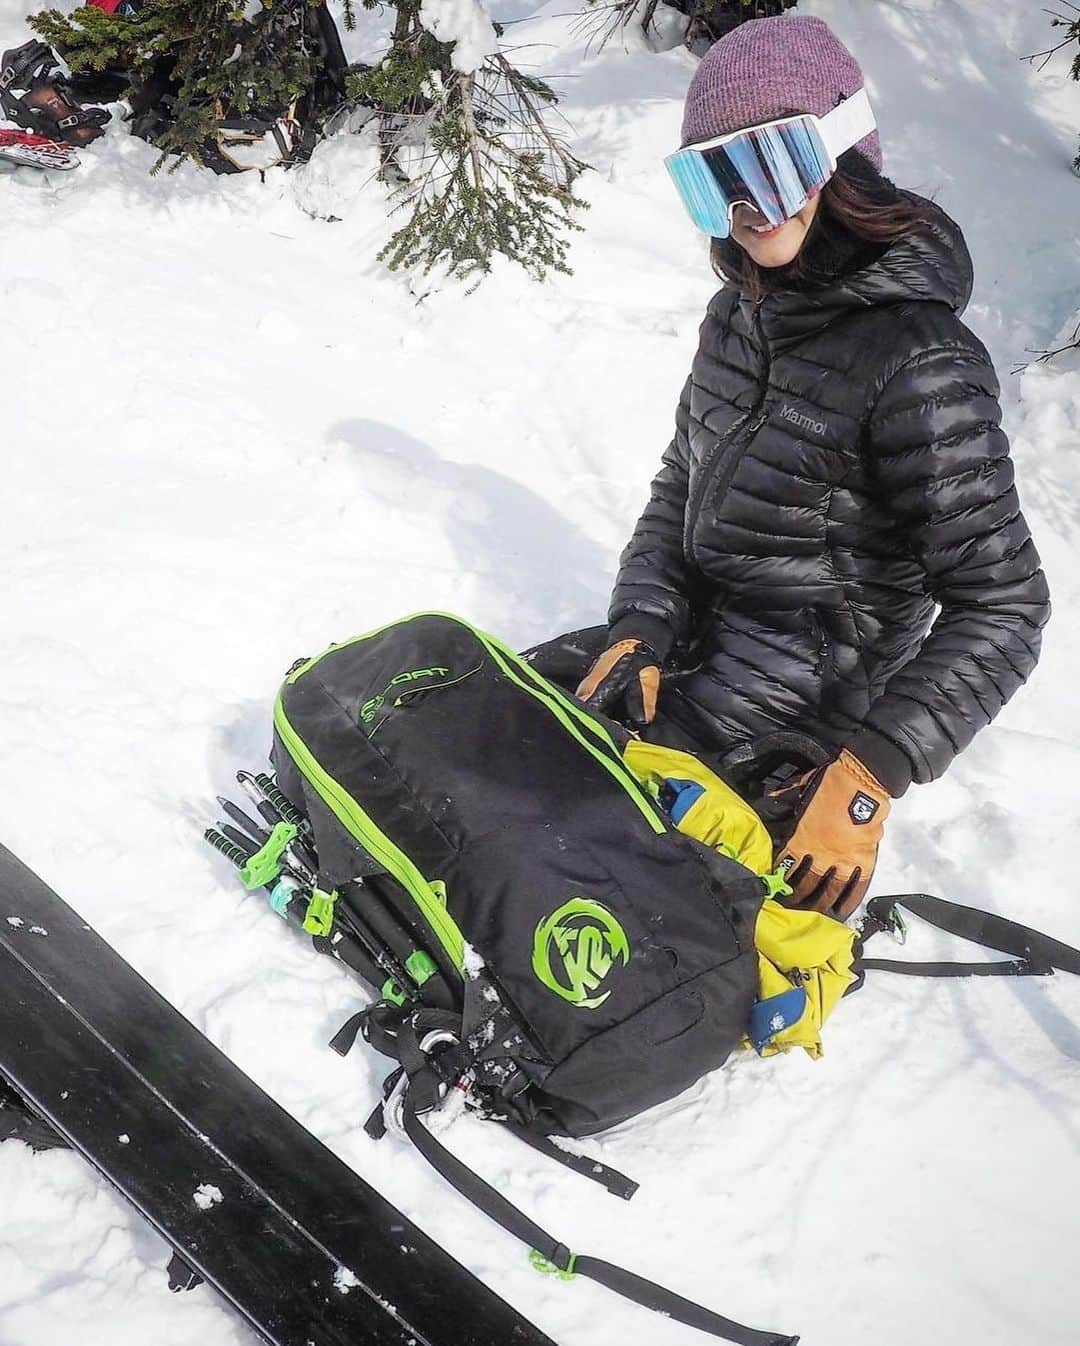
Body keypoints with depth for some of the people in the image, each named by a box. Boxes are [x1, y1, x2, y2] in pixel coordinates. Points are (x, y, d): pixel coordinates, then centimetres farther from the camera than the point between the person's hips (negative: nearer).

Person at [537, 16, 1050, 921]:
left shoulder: (919, 362, -22)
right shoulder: (741, 312, 2)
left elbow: (1000, 609, -21)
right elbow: (678, 490, 10)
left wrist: (870, 777, -29)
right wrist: (641, 629, -8)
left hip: (791, 705, -8)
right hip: (692, 635, 8)